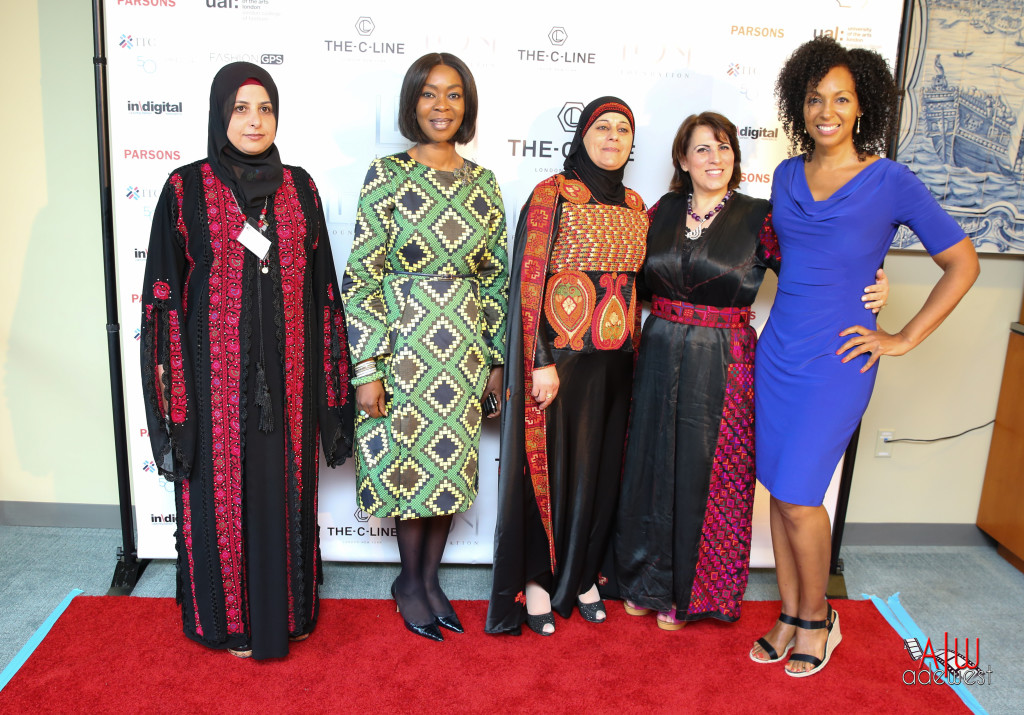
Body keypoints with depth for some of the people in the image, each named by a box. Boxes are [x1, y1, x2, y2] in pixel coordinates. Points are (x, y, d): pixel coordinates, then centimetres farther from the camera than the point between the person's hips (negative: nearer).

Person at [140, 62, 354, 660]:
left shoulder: (298, 188, 6)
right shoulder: (186, 189, -1)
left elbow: (320, 282, 9)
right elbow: (166, 288, -1)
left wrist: (331, 368, 7)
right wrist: (167, 372, -6)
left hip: (287, 370, 3)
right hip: (216, 369, -2)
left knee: (288, 484, 11)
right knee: (224, 487, 6)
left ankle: (287, 607, 29)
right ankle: (229, 617, 25)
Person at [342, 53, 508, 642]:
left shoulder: (482, 183, 7)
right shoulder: (388, 175, -5)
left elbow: (499, 276, 10)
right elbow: (361, 276, -8)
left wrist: (498, 359, 7)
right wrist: (367, 368, -12)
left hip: (466, 346, 4)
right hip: (405, 345, -4)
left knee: (453, 463, 11)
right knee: (413, 463, 5)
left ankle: (430, 577, 31)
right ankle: (411, 582, 28)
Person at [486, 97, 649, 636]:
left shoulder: (635, 206, 12)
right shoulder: (551, 196, -6)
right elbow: (529, 279, -12)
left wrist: (635, 355, 12)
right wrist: (541, 363, -17)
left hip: (616, 360, 6)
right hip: (561, 354, -6)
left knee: (601, 466, 13)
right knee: (551, 464, 3)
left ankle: (581, 574, 30)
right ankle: (536, 579, 21)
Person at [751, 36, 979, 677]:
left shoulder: (892, 182, -8)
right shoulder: (787, 175, 7)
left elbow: (963, 264, -2)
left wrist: (906, 338, -6)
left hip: (837, 360, -5)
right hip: (777, 352, 5)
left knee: (799, 495, -4)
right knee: (780, 490, 9)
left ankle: (817, 619, 21)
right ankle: (790, 617, 26)